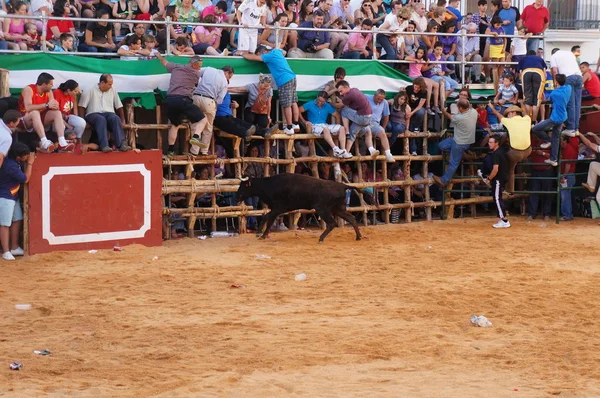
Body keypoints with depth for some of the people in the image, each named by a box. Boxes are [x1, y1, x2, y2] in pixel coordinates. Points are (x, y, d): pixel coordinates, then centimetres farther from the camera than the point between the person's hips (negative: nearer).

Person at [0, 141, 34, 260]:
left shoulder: (13, 160, -2)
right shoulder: (10, 165, -29)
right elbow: (26, 179, -18)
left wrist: (30, 159, 7)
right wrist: (30, 163, -11)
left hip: (13, 196, 10)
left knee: (17, 220, 13)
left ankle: (14, 247, 22)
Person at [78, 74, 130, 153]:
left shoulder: (112, 90, 14)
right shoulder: (90, 91, 3)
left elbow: (119, 106, 19)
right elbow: (82, 106, -1)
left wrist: (122, 120, 15)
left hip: (109, 114, 3)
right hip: (93, 114, -3)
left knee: (116, 118, -32)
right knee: (101, 119, -38)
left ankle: (121, 144, -43)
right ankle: (104, 146, -50)